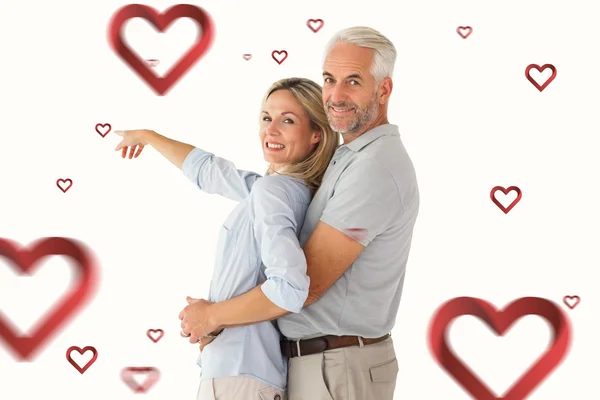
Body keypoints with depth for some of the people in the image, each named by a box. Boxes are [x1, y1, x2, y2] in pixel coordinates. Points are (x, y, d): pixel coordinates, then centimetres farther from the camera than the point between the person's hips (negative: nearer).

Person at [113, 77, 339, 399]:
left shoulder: (271, 189, -19)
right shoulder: (298, 188, 6)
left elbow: (289, 289, -32)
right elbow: (207, 171, 21)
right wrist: (147, 137, 33)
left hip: (238, 374, -8)